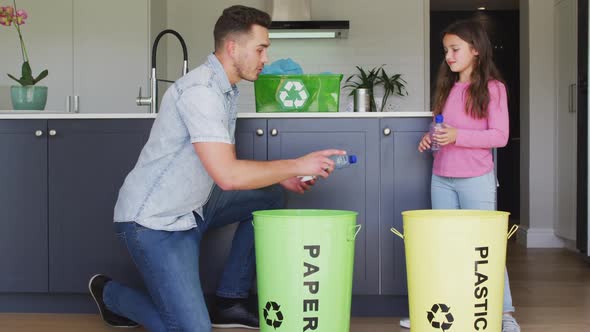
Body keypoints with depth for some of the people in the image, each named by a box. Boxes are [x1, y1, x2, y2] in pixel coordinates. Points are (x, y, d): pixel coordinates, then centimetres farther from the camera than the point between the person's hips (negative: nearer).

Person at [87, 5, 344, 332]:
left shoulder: (225, 89, 8)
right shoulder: (199, 90, -23)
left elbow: (226, 163, 16)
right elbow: (227, 176, -31)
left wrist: (281, 176, 3)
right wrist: (296, 165, -21)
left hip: (191, 208, 10)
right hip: (154, 221, -10)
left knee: (269, 198, 10)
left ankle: (229, 302, 13)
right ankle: (109, 293, 13)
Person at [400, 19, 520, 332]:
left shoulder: (492, 88, -5)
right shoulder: (447, 87, 13)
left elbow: (500, 136, -11)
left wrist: (458, 136, -21)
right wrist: (431, 138, 0)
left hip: (476, 179, -5)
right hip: (441, 178, 6)